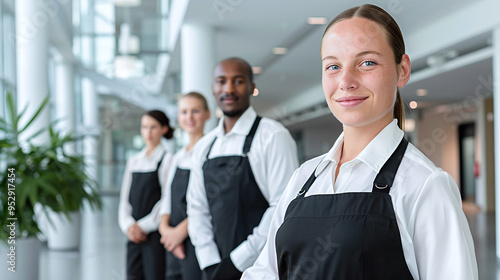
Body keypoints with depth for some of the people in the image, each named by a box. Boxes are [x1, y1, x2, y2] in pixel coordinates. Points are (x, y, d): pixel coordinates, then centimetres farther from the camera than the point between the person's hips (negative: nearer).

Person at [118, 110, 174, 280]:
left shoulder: (167, 159, -4)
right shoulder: (133, 162, 15)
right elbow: (125, 199, 13)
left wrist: (144, 226, -11)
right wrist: (128, 226, -4)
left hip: (155, 233, -6)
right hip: (134, 237, 6)